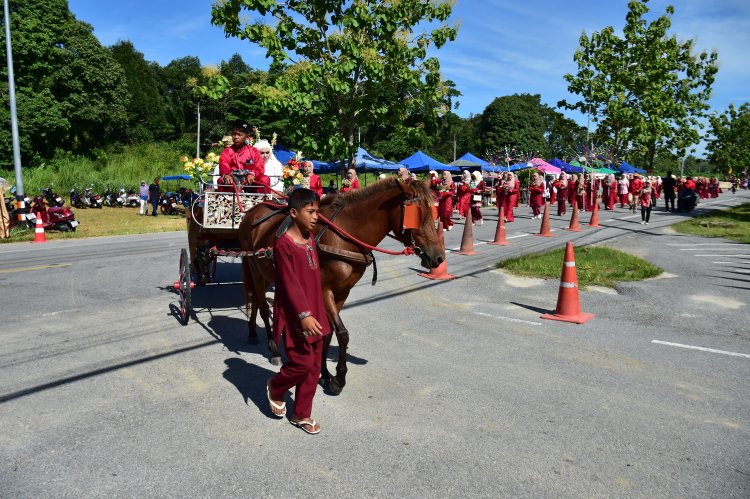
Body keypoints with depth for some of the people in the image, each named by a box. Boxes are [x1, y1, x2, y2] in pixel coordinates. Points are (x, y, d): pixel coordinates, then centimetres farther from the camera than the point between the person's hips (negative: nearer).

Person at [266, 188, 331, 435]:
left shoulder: (310, 237, 8)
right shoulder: (283, 244, -16)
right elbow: (289, 283, -21)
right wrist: (303, 315, -27)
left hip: (314, 312, 8)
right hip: (295, 315, -8)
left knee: (314, 366, 12)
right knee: (302, 362, -3)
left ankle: (302, 415, 27)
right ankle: (275, 388, 29)